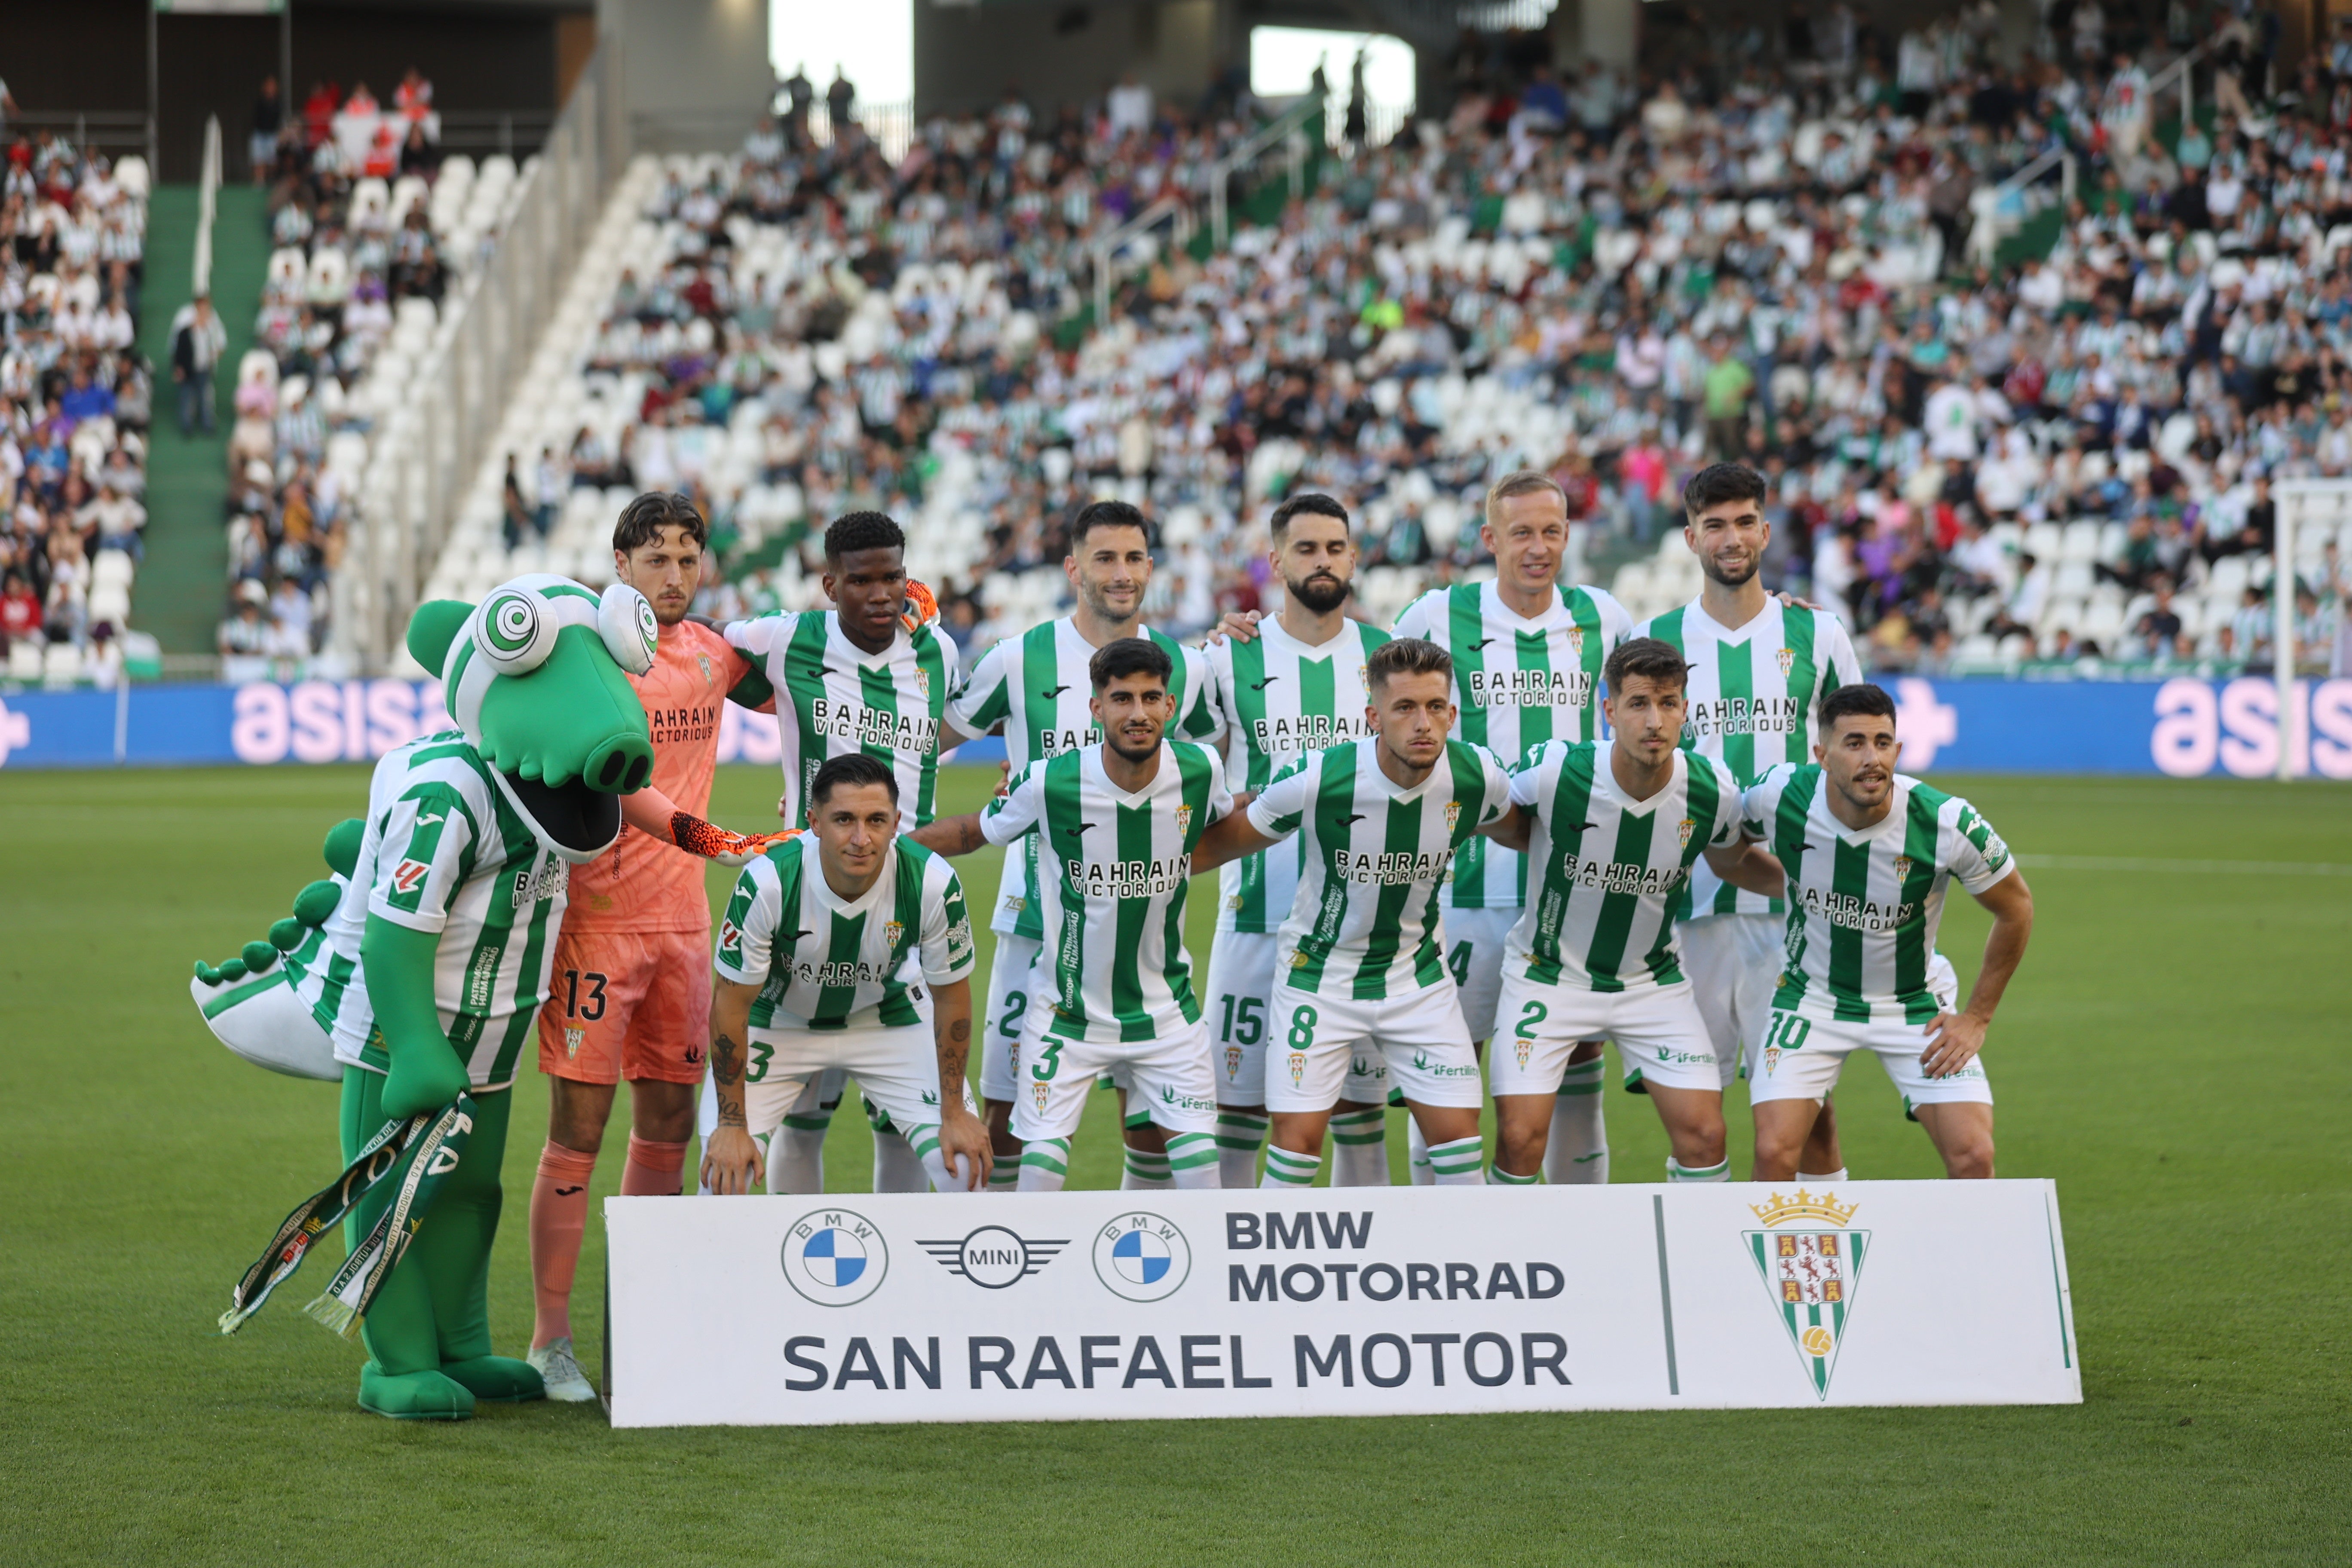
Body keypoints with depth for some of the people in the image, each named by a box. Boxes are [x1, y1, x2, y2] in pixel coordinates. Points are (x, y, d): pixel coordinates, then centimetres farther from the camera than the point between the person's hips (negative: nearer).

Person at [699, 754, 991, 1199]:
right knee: (724, 1173, -15)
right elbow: (732, 1000, -20)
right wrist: (733, 1125, -19)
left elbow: (951, 995, -10)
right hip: (780, 1023, -1)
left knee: (965, 1165, -10)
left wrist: (954, 1112, -7)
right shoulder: (768, 881, -32)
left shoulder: (933, 883, -28)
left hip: (888, 1016, 1)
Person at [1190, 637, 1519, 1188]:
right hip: (1318, 972, -3)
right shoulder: (1316, 779, -25)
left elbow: (1513, 828, 11)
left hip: (1418, 973, 3)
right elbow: (1223, 842, -8)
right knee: (1298, 1137, -6)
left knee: (1457, 1132, -1)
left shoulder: (1477, 776, -15)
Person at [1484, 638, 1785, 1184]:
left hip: (1653, 982, 2)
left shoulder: (1713, 791, -15)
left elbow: (1731, 862, 8)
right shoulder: (1554, 771, -23)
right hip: (1549, 974, -2)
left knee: (1703, 1134, -8)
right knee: (1520, 1138, -12)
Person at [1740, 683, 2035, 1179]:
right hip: (1813, 996, 1)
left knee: (1973, 1157, -13)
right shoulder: (1780, 797, -20)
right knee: (1774, 1153, -15)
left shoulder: (1947, 823, -24)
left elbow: (2016, 909, -6)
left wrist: (1977, 1018, -3)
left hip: (1917, 1003, 0)